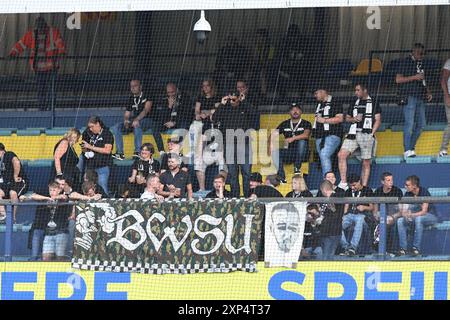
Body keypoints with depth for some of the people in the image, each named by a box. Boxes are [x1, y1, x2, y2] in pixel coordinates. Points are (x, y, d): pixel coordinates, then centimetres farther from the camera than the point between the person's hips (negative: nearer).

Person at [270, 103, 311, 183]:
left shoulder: (306, 124, 5)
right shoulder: (284, 124, 15)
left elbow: (306, 135, -15)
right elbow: (273, 135, 8)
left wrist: (293, 138, -29)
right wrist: (271, 145, -14)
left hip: (301, 153, -3)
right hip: (288, 152, 3)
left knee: (302, 141, -30)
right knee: (275, 152, -23)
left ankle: (297, 168, -24)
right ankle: (282, 178, -26)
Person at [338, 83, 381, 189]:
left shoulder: (373, 103, 6)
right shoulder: (355, 103, 20)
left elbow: (378, 120, 1)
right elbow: (347, 118, 23)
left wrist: (371, 134, -10)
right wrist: (354, 119, 0)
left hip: (367, 134, -4)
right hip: (353, 133, 4)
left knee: (366, 163, -2)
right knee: (341, 155, -15)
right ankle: (343, 184, -13)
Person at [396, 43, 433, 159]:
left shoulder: (421, 63, 19)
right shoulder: (405, 62, -4)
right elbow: (398, 79, -9)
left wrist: (428, 92, 12)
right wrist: (414, 77, -15)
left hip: (420, 97, 8)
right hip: (409, 97, -8)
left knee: (421, 124, 6)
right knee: (409, 123, -11)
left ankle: (411, 147, 16)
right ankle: (407, 151, -11)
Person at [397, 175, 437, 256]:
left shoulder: (424, 192, -19)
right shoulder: (408, 194, -2)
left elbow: (424, 211, -24)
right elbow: (404, 210, -3)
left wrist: (411, 215, -37)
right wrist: (404, 214, -28)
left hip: (430, 216, -6)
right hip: (416, 216, 6)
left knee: (418, 219, -38)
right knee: (400, 220, -19)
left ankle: (416, 248, -33)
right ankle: (403, 248, -18)